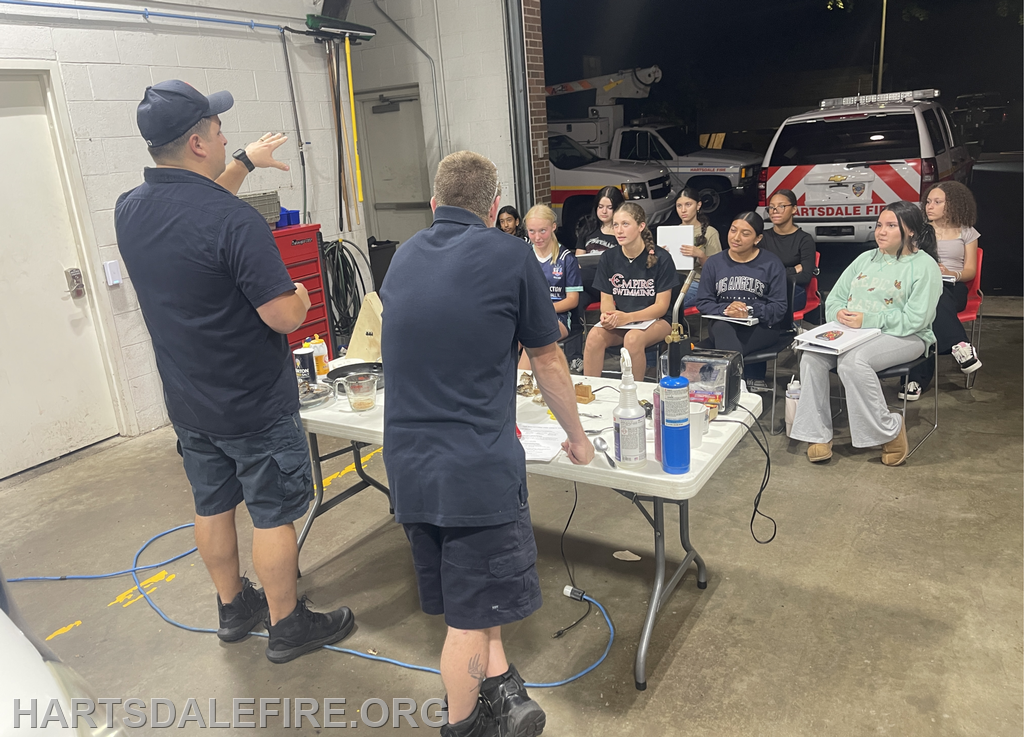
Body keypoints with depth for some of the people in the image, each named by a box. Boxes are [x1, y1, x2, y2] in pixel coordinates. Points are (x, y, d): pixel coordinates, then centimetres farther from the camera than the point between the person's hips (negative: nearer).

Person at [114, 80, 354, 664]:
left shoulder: (129, 211, 0)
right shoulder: (235, 221, -25)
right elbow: (284, 317, -24)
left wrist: (244, 163, 27)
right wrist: (301, 296, -2)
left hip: (189, 404, 8)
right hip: (255, 406, -7)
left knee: (213, 507, 20)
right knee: (274, 515, 7)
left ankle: (234, 607, 39)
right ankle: (287, 625, 24)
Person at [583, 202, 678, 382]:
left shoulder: (661, 258, -8)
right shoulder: (608, 258, 3)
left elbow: (661, 306, -9)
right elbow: (607, 299, 6)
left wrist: (627, 317, -24)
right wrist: (608, 315, -19)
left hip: (655, 320, -3)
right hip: (619, 320, 3)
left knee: (633, 338, -35)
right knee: (594, 336, -28)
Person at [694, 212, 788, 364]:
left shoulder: (771, 264, 6)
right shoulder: (713, 262, 12)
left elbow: (779, 308, -2)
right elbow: (702, 302, 5)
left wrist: (750, 312, -21)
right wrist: (725, 309, -16)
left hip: (761, 327, -2)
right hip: (721, 325, 3)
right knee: (722, 328, -35)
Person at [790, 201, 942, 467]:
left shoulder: (924, 265, -1)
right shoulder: (865, 259, 20)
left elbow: (916, 319, -13)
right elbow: (833, 299, 17)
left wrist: (867, 320, -17)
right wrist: (840, 313, -8)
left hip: (903, 337, -6)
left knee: (852, 360, -36)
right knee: (812, 355, -24)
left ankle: (889, 430, -16)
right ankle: (818, 435, -20)